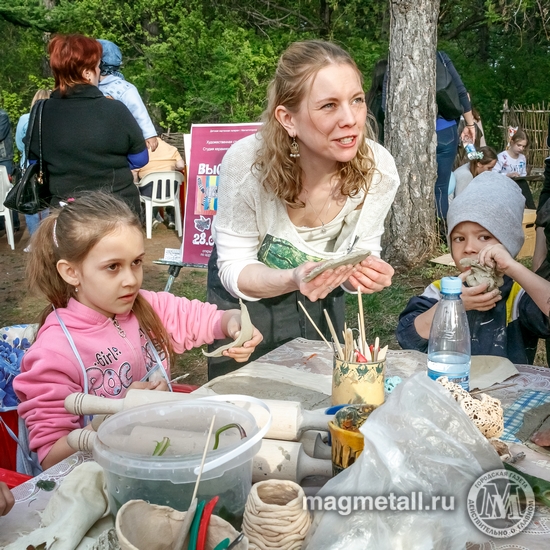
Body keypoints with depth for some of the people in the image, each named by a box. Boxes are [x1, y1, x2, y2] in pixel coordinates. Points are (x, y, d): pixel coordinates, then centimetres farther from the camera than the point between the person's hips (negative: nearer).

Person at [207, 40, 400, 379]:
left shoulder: (379, 170, -26)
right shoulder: (246, 163, -33)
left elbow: (361, 253, -11)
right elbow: (234, 268, -22)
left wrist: (366, 273, -35)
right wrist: (292, 279, -42)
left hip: (321, 301, 2)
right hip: (245, 293, -2)